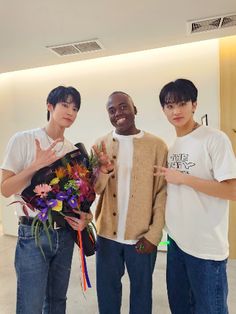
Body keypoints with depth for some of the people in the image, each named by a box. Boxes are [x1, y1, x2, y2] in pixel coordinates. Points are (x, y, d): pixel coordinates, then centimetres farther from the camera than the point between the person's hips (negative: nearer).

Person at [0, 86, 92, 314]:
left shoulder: (74, 150, 5)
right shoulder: (23, 140, -8)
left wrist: (83, 217, -6)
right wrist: (36, 165, -22)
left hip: (65, 234, 5)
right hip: (33, 234, -4)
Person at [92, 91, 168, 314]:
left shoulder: (157, 145, -6)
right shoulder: (101, 145, 1)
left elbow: (163, 192, -6)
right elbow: (94, 190, -2)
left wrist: (154, 234, -9)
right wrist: (104, 169, -22)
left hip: (142, 237, -1)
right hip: (107, 234, 2)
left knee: (141, 290, 21)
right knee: (107, 290, 20)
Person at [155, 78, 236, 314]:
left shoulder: (215, 139, -13)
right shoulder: (170, 145, 8)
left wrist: (182, 177, -19)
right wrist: (163, 177, -3)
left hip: (206, 246, -7)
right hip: (176, 240, 7)